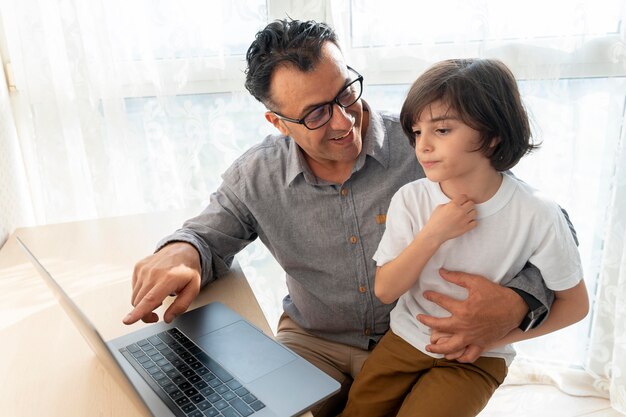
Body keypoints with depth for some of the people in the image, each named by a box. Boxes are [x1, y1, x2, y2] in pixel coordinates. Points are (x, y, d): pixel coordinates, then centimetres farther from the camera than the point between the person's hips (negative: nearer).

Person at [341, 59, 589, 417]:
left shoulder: (537, 215, -18)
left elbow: (575, 303, -5)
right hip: (405, 338, 2)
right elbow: (385, 291, -10)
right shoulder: (410, 200, -13)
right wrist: (433, 235, -25)